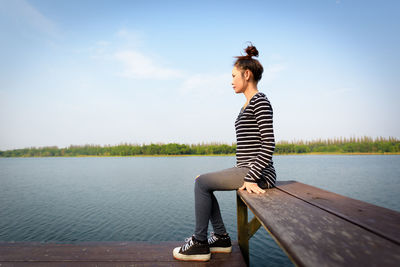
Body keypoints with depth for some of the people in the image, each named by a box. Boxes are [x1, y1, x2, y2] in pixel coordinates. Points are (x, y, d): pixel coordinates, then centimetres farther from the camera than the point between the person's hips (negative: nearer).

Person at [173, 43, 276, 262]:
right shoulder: (247, 105, 18)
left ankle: (200, 243, 2)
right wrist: (238, 172, 15)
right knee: (202, 182, 10)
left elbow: (268, 144, -19)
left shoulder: (260, 101, -11)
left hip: (259, 174, -10)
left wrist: (251, 178, -21)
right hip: (245, 169, 10)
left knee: (202, 182, -12)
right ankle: (221, 236, 15)